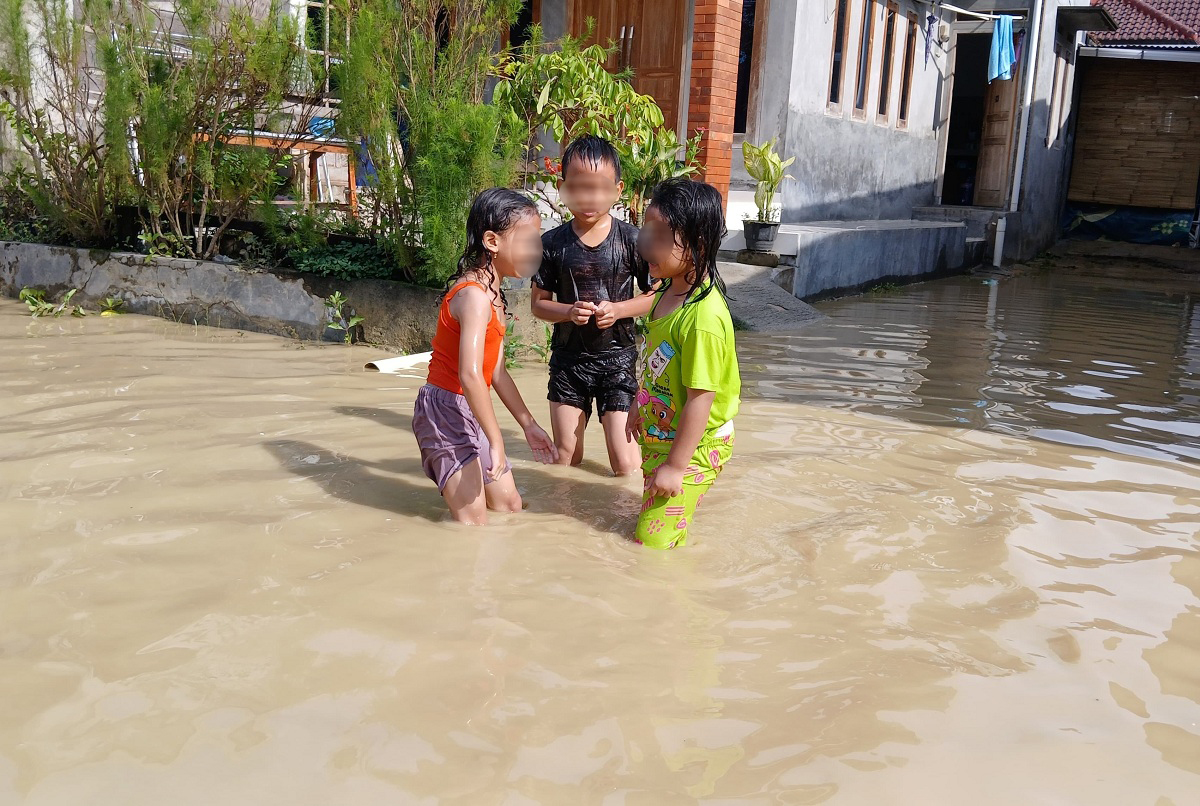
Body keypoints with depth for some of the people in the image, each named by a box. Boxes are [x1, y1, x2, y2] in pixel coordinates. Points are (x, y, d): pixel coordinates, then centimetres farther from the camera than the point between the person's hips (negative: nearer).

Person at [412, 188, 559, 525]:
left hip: (471, 413, 10)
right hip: (447, 407, -10)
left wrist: (529, 425, 18)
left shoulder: (494, 296, 10)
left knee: (509, 505, 14)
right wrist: (496, 441, -29)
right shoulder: (474, 296, -22)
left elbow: (496, 372, 15)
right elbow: (470, 374, -32)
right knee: (473, 522, -7)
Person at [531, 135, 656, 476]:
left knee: (625, 466, -3)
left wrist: (618, 310, -17)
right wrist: (568, 311, -18)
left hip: (617, 359, -2)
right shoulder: (553, 243, -4)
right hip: (568, 359, 2)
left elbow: (655, 295, -1)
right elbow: (538, 303, 2)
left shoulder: (632, 239, -8)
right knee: (565, 460, 12)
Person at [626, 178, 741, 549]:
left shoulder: (703, 318, -30)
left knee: (654, 543, -3)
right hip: (659, 434, 9)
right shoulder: (668, 292, -1)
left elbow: (700, 398, -28)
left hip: (692, 446, -9)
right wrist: (640, 409, 24)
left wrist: (675, 466, -23)